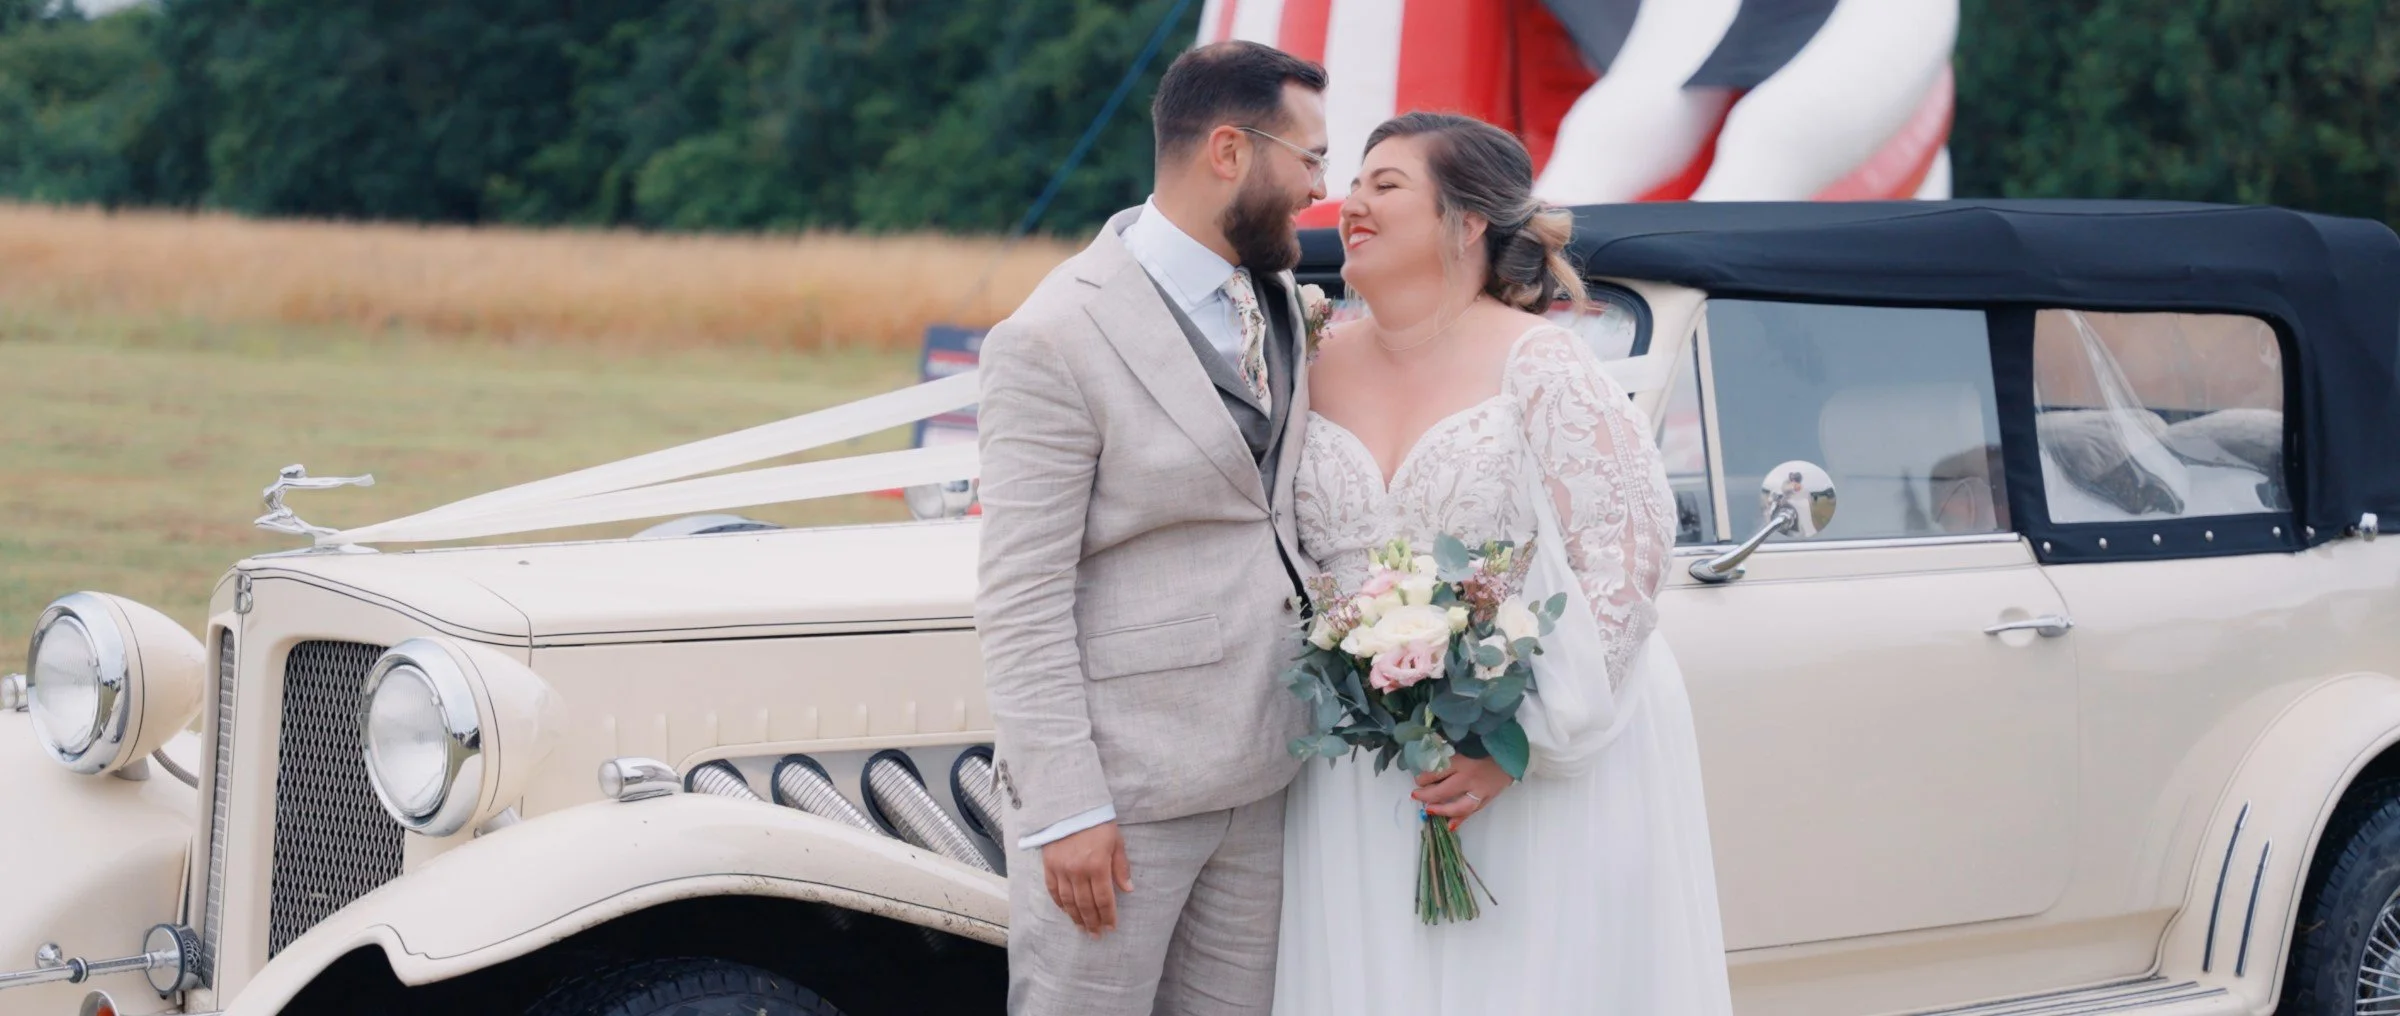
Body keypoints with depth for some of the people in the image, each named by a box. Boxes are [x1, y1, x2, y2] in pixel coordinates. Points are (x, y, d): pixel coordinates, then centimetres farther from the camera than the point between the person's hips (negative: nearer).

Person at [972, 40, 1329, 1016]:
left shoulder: (1278, 300, 10)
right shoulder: (1055, 339, -14)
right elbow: (1021, 599, -15)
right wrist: (1064, 809, -18)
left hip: (1259, 772, 7)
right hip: (1121, 784, -7)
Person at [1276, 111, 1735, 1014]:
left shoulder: (1538, 366, -9)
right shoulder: (1321, 368, 6)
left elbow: (1627, 556, -13)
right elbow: (1289, 558, 15)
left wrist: (1519, 740, -18)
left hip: (1549, 768, -4)